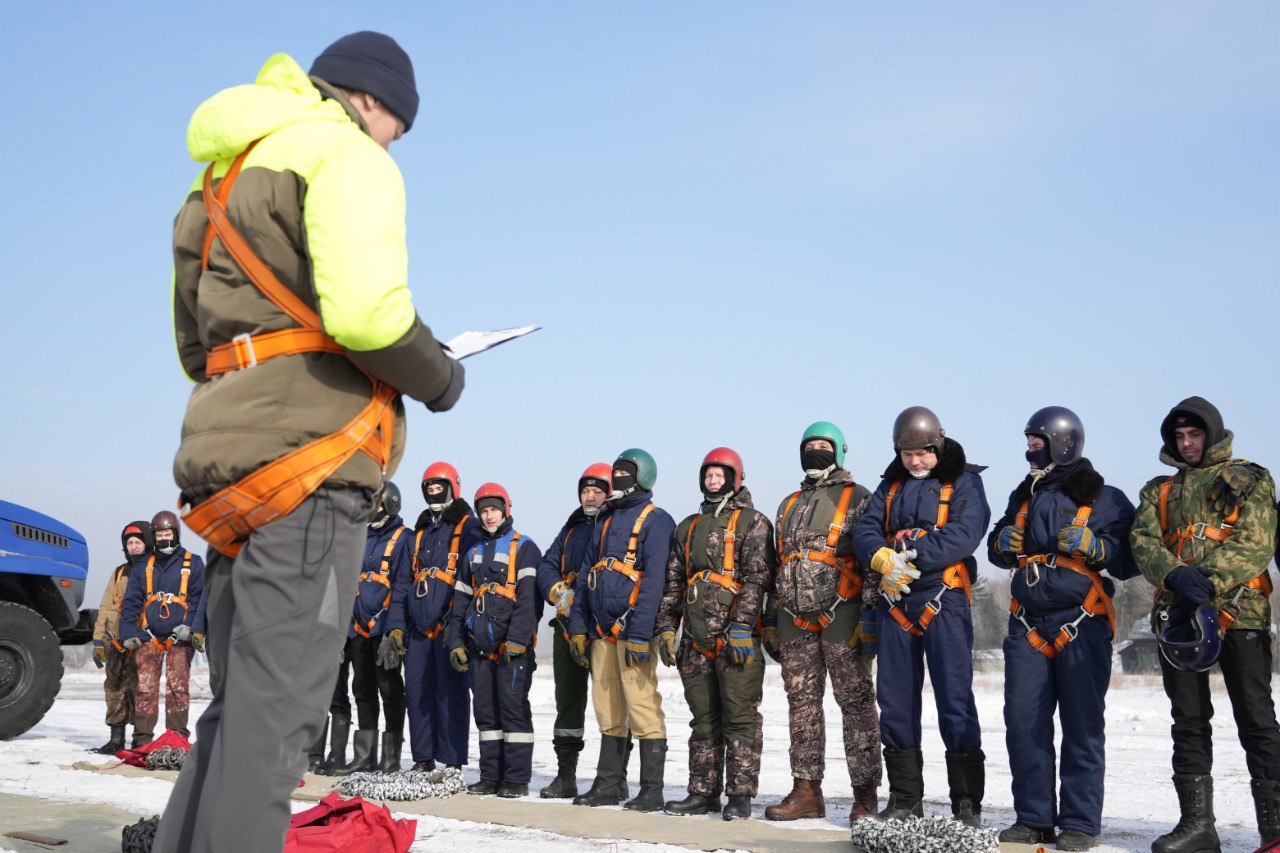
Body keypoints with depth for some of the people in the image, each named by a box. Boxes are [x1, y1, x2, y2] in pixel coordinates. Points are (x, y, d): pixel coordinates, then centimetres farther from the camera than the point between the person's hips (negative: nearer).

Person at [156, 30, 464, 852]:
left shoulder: (222, 178, 27)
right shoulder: (344, 154, -2)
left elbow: (196, 346, 26)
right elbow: (365, 309, -19)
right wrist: (439, 377, -3)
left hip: (231, 463, 9)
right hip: (308, 457, -9)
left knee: (241, 707, 14)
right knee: (275, 711, -11)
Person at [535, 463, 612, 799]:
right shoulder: (572, 528, 18)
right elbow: (547, 566, 15)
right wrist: (559, 593, -5)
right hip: (568, 626, 7)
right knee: (568, 701, 11)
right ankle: (565, 776, 20)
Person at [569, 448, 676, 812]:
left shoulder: (656, 521, -5)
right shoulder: (608, 523, 21)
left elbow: (654, 581, -15)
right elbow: (585, 575, 21)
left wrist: (640, 634, -21)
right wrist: (578, 627, 14)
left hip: (633, 631, -8)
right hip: (602, 632, 8)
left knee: (643, 709, -7)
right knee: (608, 712, 12)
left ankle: (652, 791, -1)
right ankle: (607, 785, 19)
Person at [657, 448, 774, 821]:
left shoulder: (752, 522, 1)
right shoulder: (689, 527, 20)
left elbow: (757, 578, -9)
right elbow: (673, 581, 20)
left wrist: (741, 626, -17)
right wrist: (666, 626, 10)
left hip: (736, 637, -6)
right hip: (696, 639, 6)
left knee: (739, 717, -4)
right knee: (704, 719, 10)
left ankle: (740, 794, 2)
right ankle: (703, 792, 15)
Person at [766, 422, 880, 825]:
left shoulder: (858, 498, 3)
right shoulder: (790, 505, 22)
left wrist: (869, 617, -13)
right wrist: (772, 621, 18)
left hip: (841, 614, -6)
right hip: (795, 618, 6)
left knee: (855, 701, -5)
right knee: (802, 702, 7)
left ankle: (865, 794, -2)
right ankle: (807, 791, 13)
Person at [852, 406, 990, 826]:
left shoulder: (964, 482, 2)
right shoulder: (891, 485, 16)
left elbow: (963, 536, -13)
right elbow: (865, 531, 5)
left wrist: (910, 557, -20)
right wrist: (884, 559, -16)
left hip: (943, 601, -5)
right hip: (895, 602, 5)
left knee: (955, 700, -7)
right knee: (895, 701, 7)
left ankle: (968, 804, -2)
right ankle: (904, 799, 16)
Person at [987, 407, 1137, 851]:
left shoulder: (1105, 499, 0)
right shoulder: (1024, 496, 18)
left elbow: (1129, 560, -4)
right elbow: (999, 551, 26)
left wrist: (1093, 545, -20)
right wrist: (1003, 542, 3)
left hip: (1082, 626, -5)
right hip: (1029, 624, 5)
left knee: (1082, 726, -1)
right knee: (1023, 722, 3)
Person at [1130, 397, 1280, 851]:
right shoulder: (1159, 490, 21)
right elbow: (1143, 540, 4)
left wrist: (1210, 580, -21)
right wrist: (1175, 574, -18)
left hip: (1238, 608, -4)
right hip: (1177, 611, 4)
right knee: (1188, 720, 6)